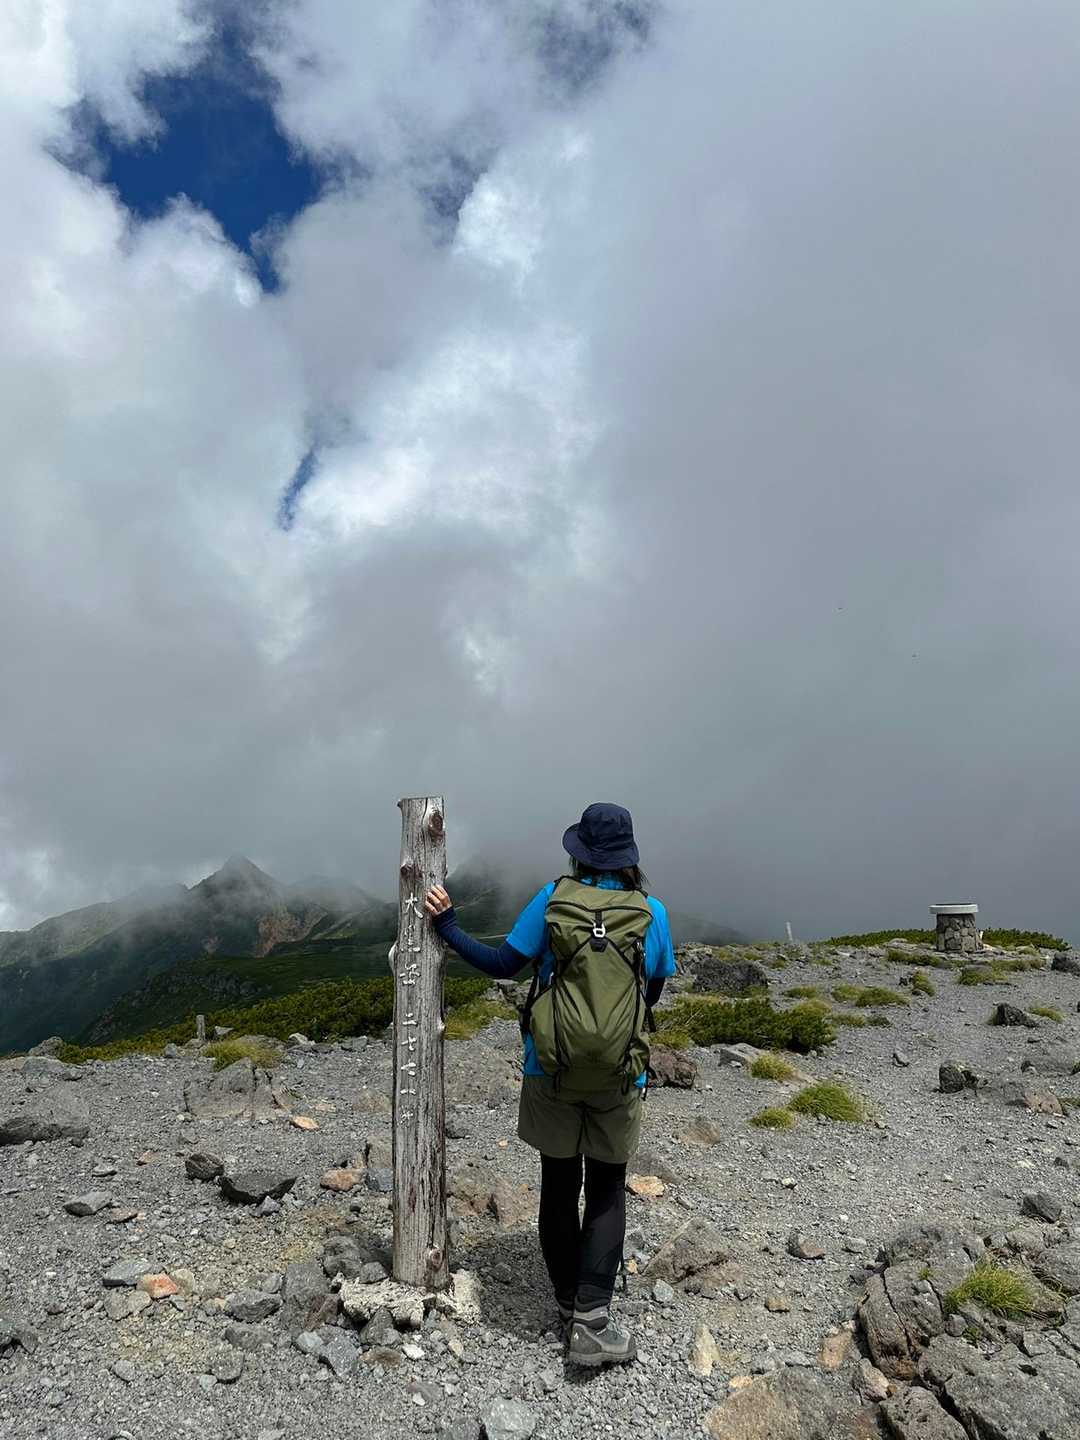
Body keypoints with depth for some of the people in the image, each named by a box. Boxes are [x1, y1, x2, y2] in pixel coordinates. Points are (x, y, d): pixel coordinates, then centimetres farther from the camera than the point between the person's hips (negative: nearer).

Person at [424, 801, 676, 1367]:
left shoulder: (552, 899, -10)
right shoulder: (651, 913, -7)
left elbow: (501, 964, -4)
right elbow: (652, 994, 3)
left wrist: (445, 923, 5)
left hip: (551, 1070, 0)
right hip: (620, 1076, 0)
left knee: (559, 1188, 18)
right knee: (606, 1191, 15)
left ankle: (568, 1307, 31)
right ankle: (592, 1323, 9)